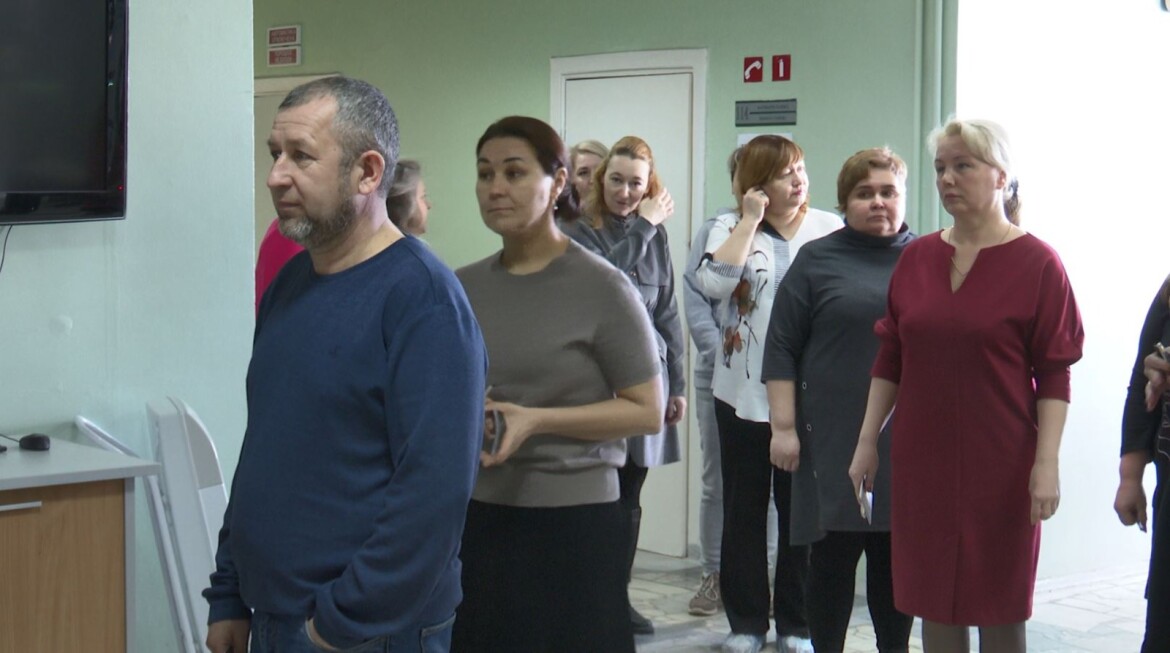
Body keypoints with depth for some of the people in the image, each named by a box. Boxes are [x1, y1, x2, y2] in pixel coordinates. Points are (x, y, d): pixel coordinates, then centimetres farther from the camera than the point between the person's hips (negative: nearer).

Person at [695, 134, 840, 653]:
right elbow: (712, 283, -15)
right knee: (744, 507, 8)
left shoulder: (831, 229, 3)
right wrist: (751, 220, -11)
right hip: (744, 393, 0)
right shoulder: (731, 228, 3)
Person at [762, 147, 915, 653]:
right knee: (833, 553, 2)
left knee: (896, 558, 7)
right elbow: (782, 349, 2)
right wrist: (783, 426, -5)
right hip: (836, 440, -2)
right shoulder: (817, 260, 5)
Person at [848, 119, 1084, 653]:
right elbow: (890, 359, 11)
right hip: (923, 458, 4)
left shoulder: (1036, 263, -6)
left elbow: (1054, 376, -8)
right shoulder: (916, 258, 7)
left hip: (999, 463, -4)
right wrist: (867, 441, 8)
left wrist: (1046, 463, -14)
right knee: (934, 601, 9)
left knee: (999, 607, 5)